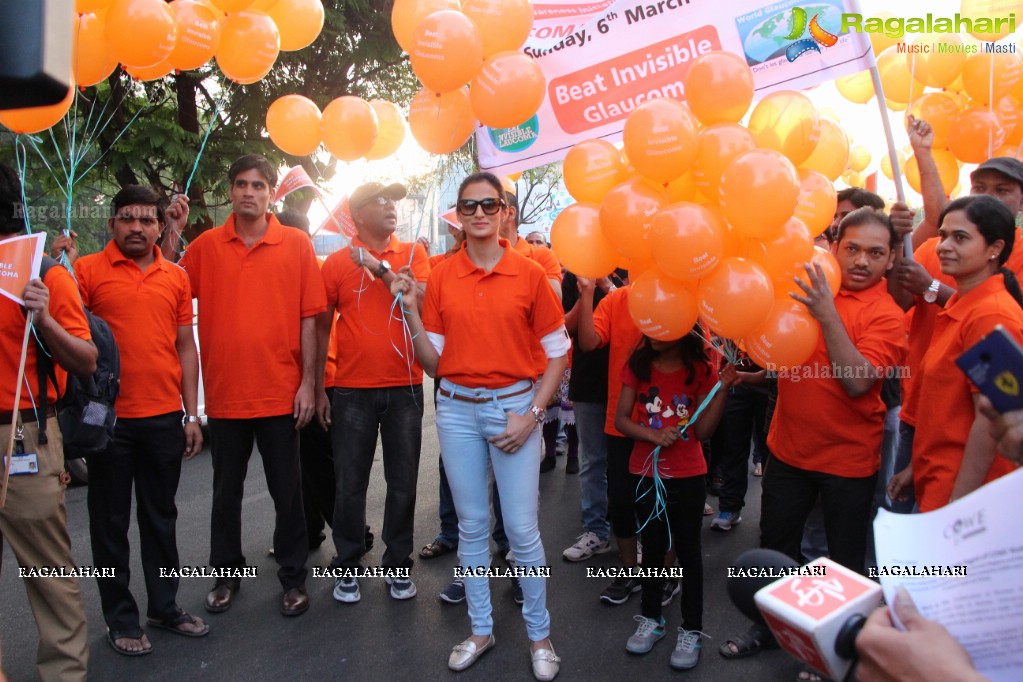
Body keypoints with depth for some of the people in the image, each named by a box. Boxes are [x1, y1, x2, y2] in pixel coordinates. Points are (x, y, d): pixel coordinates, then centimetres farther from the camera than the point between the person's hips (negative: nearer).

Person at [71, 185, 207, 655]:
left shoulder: (176, 277, 8)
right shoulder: (87, 270, -3)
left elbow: (186, 347, 10)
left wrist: (192, 414, 8)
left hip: (165, 417, 3)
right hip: (109, 418, -3)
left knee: (161, 517, 15)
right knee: (110, 521, 9)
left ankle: (165, 606, 30)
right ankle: (120, 618, 24)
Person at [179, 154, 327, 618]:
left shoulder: (296, 244, -2)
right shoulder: (205, 245, 3)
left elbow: (309, 317, -2)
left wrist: (309, 382, -6)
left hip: (280, 392, -2)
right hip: (224, 391, 2)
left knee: (287, 491, 8)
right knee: (226, 490, 15)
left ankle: (293, 578, 23)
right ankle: (227, 574, 32)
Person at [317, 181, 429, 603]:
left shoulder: (412, 253, 6)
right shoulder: (337, 262, 3)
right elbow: (322, 328, 5)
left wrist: (382, 269, -17)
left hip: (404, 386, 1)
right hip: (353, 389, -1)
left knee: (403, 482, 9)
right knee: (350, 483, 6)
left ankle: (398, 565, 24)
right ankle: (348, 567, 23)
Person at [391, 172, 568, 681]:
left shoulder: (528, 274, -3)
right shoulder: (441, 277, 2)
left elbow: (558, 352, 0)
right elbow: (433, 362, 3)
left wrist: (531, 414, -8)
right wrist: (411, 310, -10)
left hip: (513, 406, -2)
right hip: (457, 409, 2)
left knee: (522, 529, 1)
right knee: (471, 525, 12)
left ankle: (539, 634, 22)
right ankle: (481, 629, 29)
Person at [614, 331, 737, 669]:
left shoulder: (701, 370, -8)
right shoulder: (638, 365, -5)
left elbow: (703, 432, -11)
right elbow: (620, 419, -4)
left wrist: (722, 388, -20)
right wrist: (652, 435, -21)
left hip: (688, 477, -2)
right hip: (645, 473, 2)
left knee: (688, 551, 9)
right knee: (652, 547, 16)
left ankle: (691, 631, 22)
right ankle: (651, 619, 33)